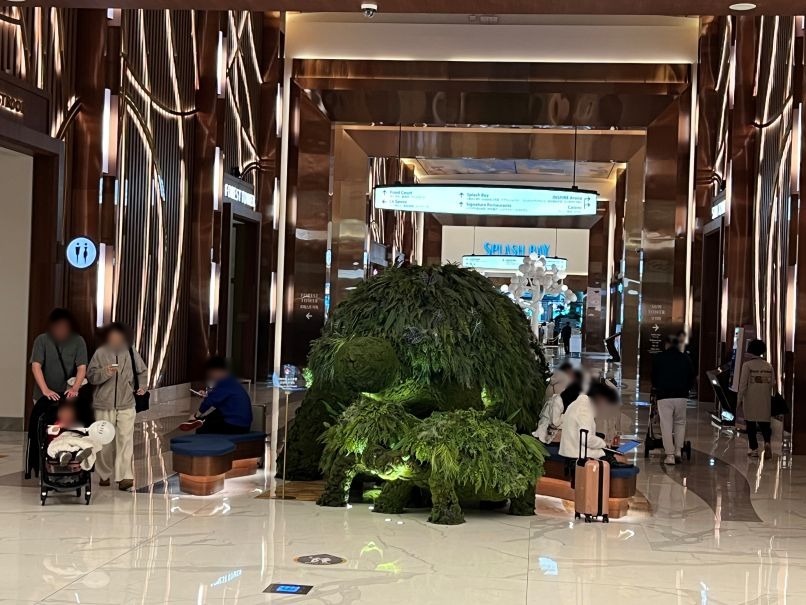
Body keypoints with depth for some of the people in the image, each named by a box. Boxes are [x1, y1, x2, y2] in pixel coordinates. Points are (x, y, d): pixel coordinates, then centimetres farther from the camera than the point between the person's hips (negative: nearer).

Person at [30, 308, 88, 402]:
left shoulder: (78, 341, -3)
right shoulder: (41, 340, -4)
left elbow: (82, 368, -8)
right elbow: (36, 366, -12)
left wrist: (75, 388, -25)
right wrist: (45, 390, -25)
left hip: (67, 396, 0)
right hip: (43, 397, 0)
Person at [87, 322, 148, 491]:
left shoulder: (131, 352, 3)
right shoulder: (100, 353, -1)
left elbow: (143, 371, 17)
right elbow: (91, 376, -4)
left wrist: (142, 386, 2)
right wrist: (105, 372, -21)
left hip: (126, 405, 0)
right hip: (104, 405, 0)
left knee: (125, 439, -10)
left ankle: (125, 477, -14)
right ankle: (105, 474, 25)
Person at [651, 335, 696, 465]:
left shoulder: (658, 357, 3)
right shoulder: (685, 358, 7)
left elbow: (653, 376, 14)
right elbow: (691, 377, 12)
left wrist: (656, 387, 33)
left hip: (664, 395, -2)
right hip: (682, 395, 2)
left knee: (666, 425, 0)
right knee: (680, 422, 17)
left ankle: (670, 455, -3)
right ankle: (678, 451, 7)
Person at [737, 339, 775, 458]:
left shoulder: (747, 365, -8)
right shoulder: (768, 365, 4)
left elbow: (743, 384, -9)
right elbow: (772, 383, 7)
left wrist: (739, 399, -1)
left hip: (750, 400, -3)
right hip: (765, 400, 3)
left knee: (751, 424, 6)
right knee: (764, 423, 9)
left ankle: (754, 449, 6)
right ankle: (767, 442, -15)